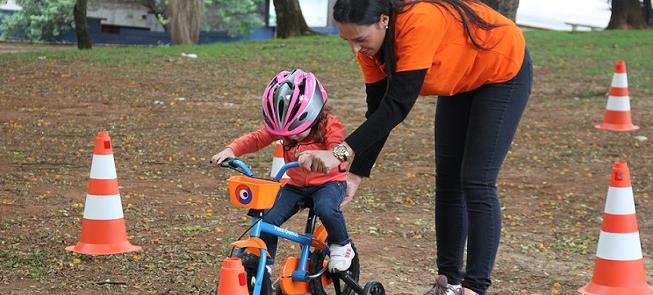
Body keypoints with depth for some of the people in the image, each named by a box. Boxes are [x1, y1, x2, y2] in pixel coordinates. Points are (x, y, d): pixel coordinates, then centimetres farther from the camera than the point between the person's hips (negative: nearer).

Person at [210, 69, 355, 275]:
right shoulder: (280, 125, -6)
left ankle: (341, 245, -7)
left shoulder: (330, 126, -21)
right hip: (295, 185, 4)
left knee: (326, 208, -37)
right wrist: (231, 150, -29)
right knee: (267, 220, -14)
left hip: (328, 182, -4)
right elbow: (256, 139, -10)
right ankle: (264, 265, 6)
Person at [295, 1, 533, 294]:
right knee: (447, 180, 6)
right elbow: (378, 112, -11)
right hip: (460, 79, 8)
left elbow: (396, 107, -43)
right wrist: (355, 174, -15)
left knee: (476, 183, -13)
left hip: (504, 71, -8)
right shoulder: (370, 43, -17)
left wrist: (340, 152, -47)